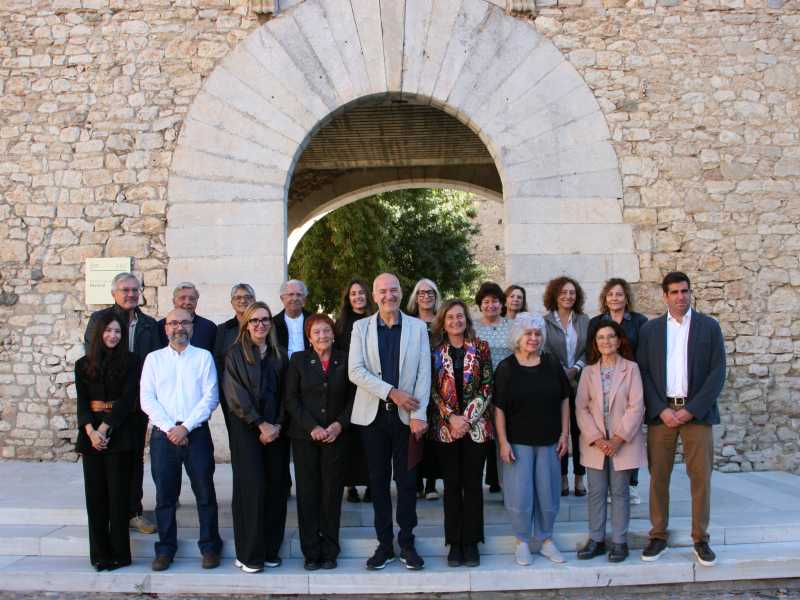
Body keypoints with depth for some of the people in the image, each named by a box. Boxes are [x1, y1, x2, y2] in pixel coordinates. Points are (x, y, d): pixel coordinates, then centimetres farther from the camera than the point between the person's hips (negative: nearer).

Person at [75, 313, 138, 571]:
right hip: (90, 432, 3)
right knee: (95, 492, 4)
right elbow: (82, 400, 4)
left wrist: (104, 428, -14)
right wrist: (91, 431, -12)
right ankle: (100, 553, 10)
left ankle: (119, 553, 3)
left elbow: (127, 398, -6)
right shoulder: (84, 365, 11)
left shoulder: (130, 362, 2)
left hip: (119, 432, -3)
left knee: (118, 492, -3)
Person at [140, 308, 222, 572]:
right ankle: (165, 548, 16)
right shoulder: (153, 358, 10)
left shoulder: (204, 357, 5)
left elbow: (210, 397, -3)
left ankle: (210, 546, 12)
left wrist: (186, 426, -11)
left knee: (205, 492, 2)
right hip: (163, 435, 1)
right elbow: (147, 399, 2)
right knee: (164, 494, 6)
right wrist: (169, 428, -10)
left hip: (197, 433, -1)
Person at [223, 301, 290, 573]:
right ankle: (249, 554, 1)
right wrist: (261, 425, -11)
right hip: (246, 428, -3)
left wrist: (278, 425, -5)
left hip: (276, 429, 3)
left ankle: (271, 550, 11)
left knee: (276, 487, 1)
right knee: (252, 487, -7)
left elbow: (285, 393, 9)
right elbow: (235, 395, -6)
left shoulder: (279, 355, 12)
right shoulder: (236, 354, 2)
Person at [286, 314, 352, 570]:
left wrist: (339, 424, -9)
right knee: (308, 493, 1)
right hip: (305, 436, 0)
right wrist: (312, 427, -10)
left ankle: (330, 551, 12)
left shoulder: (344, 360, 5)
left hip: (336, 436, 0)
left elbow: (352, 397, 5)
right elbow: (291, 398, -1)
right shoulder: (299, 360, 4)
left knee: (332, 492, 3)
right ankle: (311, 552, 9)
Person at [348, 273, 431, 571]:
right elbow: (355, 370, -6)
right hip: (373, 414, 1)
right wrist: (391, 392, -14)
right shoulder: (361, 327, 4)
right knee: (378, 481, 7)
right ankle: (384, 544, 17)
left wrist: (419, 415, -10)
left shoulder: (417, 327, 3)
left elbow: (424, 373, -2)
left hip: (406, 415, -1)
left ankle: (407, 543, 16)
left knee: (407, 480, 5)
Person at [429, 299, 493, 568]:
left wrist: (468, 418, -9)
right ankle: (455, 543, 12)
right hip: (445, 427, 0)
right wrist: (451, 417, -11)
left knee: (473, 484, 2)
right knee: (452, 485, 4)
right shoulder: (435, 351, 5)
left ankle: (471, 543, 11)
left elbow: (487, 386, 0)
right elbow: (432, 388, 0)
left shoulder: (480, 348, 4)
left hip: (476, 426, 0)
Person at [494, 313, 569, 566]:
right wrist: (503, 442, -10)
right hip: (518, 441, -2)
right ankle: (522, 542, 19)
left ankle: (545, 540, 26)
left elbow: (564, 400, 8)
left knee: (548, 493, 9)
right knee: (521, 495, 0)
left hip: (549, 441, 3)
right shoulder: (506, 368, -5)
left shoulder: (552, 364, 3)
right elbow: (499, 408, -5)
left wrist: (564, 434, 3)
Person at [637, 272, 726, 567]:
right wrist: (661, 410, -9)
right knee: (658, 476, 3)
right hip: (660, 412, 1)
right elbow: (643, 372, 3)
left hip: (697, 412, -1)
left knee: (701, 477, 1)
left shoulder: (709, 326, 5)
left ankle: (701, 539, 13)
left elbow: (717, 372, -1)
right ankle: (658, 537, 13)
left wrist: (692, 410, -9)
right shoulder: (650, 329, 8)